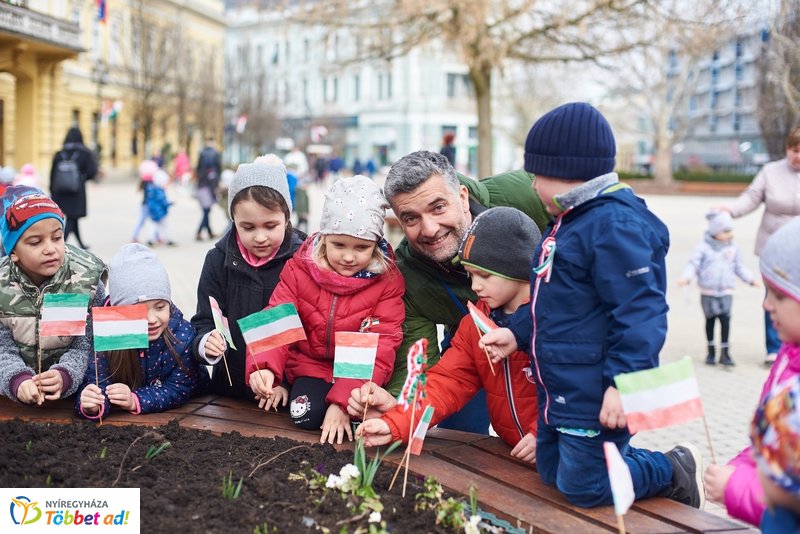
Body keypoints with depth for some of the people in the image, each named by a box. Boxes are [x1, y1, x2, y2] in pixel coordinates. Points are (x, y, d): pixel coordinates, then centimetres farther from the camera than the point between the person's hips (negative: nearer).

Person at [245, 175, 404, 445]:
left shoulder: (387, 282, -10)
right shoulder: (299, 269, -4)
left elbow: (379, 349, -15)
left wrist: (343, 402, -26)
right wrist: (263, 366, -32)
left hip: (356, 375, 0)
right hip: (309, 367, 1)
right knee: (305, 416, -25)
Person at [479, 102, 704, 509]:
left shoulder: (616, 224, -22)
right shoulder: (567, 221, 11)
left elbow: (639, 311, -26)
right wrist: (518, 333, 11)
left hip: (595, 396, -11)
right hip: (560, 389, 11)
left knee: (583, 487, -2)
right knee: (552, 475, 19)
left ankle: (674, 471, 17)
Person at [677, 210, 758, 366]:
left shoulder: (732, 248, 5)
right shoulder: (703, 247, -6)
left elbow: (739, 267, 15)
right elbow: (693, 265, -8)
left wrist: (750, 278, 4)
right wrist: (686, 277, -23)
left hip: (726, 291, 1)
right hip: (708, 291, -1)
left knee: (725, 318, -11)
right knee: (710, 319, 9)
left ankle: (725, 352, -5)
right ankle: (711, 350, 25)